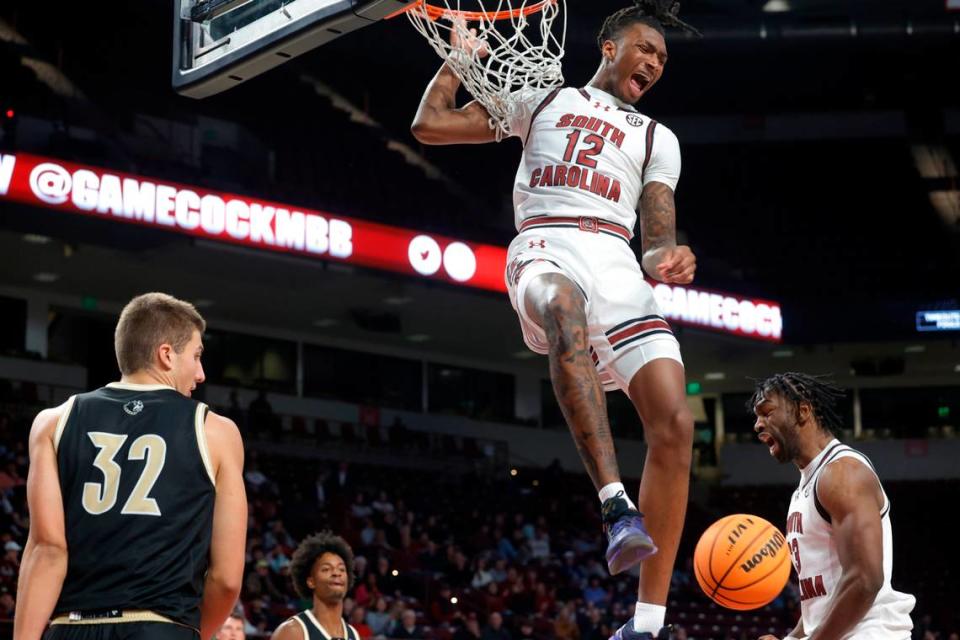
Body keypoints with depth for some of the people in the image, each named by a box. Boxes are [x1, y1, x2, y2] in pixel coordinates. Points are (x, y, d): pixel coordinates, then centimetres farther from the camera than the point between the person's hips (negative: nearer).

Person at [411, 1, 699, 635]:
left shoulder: (658, 138, 28)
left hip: (618, 260, 3)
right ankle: (617, 505, -50)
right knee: (566, 312, -43)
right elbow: (430, 124, 22)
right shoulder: (545, 100, 24)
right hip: (547, 244, -3)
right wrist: (461, 58, 28)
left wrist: (666, 261, -8)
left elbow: (659, 234, 15)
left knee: (674, 424, -16)